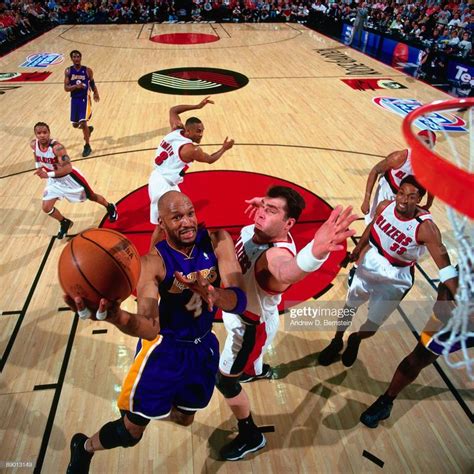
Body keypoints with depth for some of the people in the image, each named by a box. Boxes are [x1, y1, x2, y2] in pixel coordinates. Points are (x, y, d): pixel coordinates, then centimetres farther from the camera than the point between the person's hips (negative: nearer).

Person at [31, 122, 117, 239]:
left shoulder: (57, 147, -34)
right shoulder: (33, 144, -13)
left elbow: (68, 168, -39)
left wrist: (48, 174, -44)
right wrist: (38, 166, -4)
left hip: (69, 177, -6)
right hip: (54, 180, 6)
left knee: (91, 196, 14)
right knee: (46, 208, 0)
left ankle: (110, 207, 44)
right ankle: (65, 223, 28)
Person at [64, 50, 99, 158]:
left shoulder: (87, 70, -5)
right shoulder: (68, 71, -3)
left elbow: (92, 83, 11)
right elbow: (66, 88, -7)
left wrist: (96, 93, 1)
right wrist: (75, 86, -24)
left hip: (84, 99, -3)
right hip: (74, 99, 3)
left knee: (83, 122, -13)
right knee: (75, 124, 11)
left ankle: (87, 146, 2)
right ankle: (88, 129, 45)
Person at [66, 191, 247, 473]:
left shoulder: (217, 241, -15)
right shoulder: (152, 263, -23)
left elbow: (239, 301, -23)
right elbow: (150, 328, -33)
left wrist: (213, 293, -46)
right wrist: (116, 316, -54)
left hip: (204, 346, 4)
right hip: (163, 349, -4)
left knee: (184, 419, 24)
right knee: (130, 433, 5)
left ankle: (153, 408, 58)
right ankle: (84, 447, 39)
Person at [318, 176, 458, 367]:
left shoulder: (425, 227, -31)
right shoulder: (385, 206, -17)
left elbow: (445, 266, -30)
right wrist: (358, 248, 18)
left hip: (395, 278, -3)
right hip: (370, 264, 3)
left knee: (371, 328, 7)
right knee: (349, 306, 18)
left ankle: (355, 340, 44)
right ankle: (336, 343, 45)